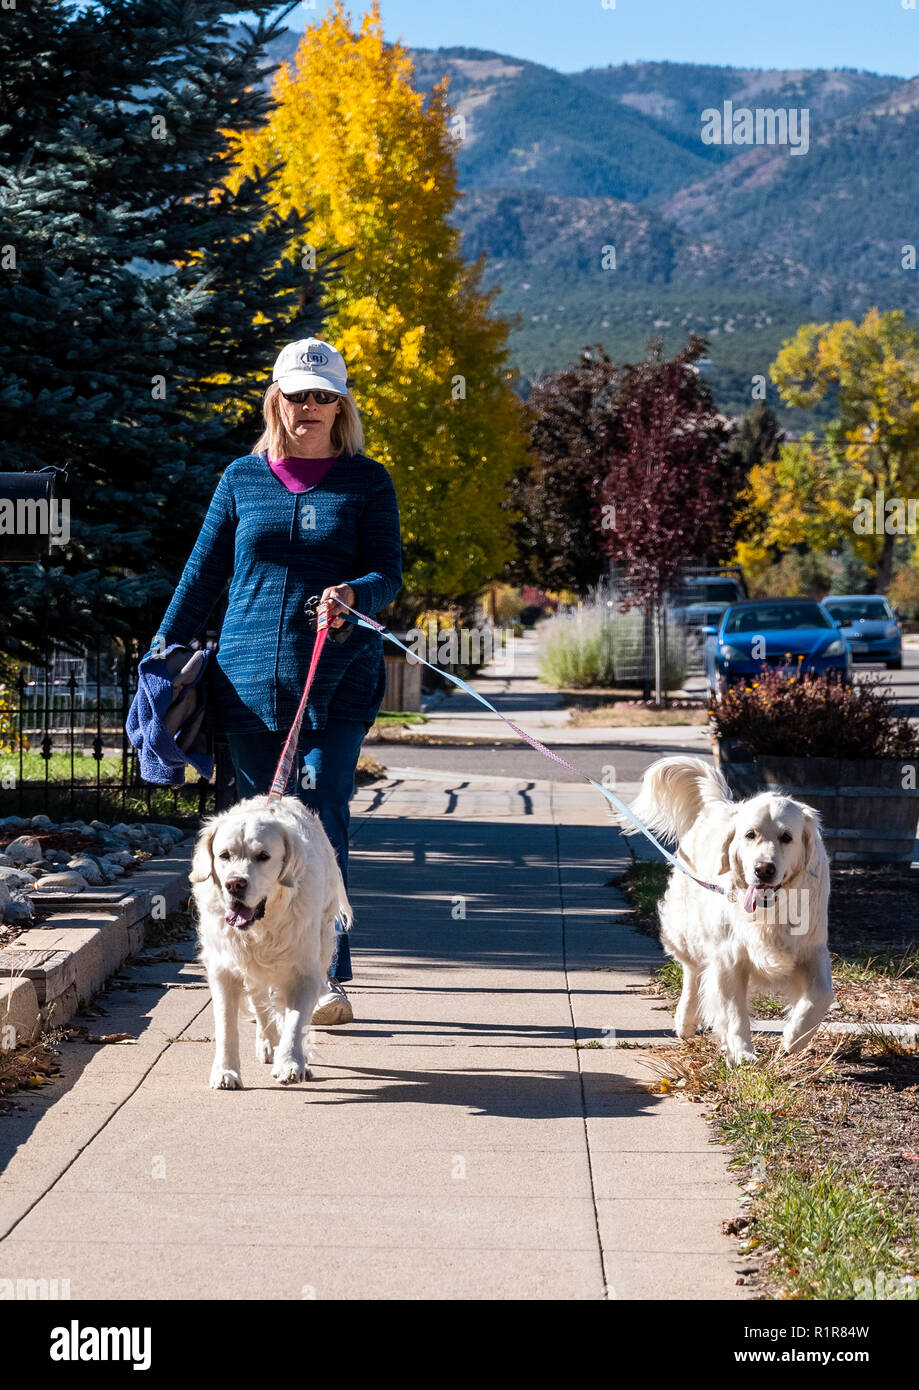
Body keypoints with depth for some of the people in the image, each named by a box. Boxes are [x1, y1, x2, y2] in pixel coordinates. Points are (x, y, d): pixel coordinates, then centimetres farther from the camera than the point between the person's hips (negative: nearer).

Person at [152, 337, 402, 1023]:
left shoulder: (366, 481, 7)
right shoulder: (243, 478, 12)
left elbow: (389, 573, -1)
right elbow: (203, 573, 17)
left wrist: (354, 595, -23)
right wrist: (164, 652, 14)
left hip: (338, 677, -3)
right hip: (249, 676, 3)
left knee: (323, 819, -13)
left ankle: (332, 979, -14)